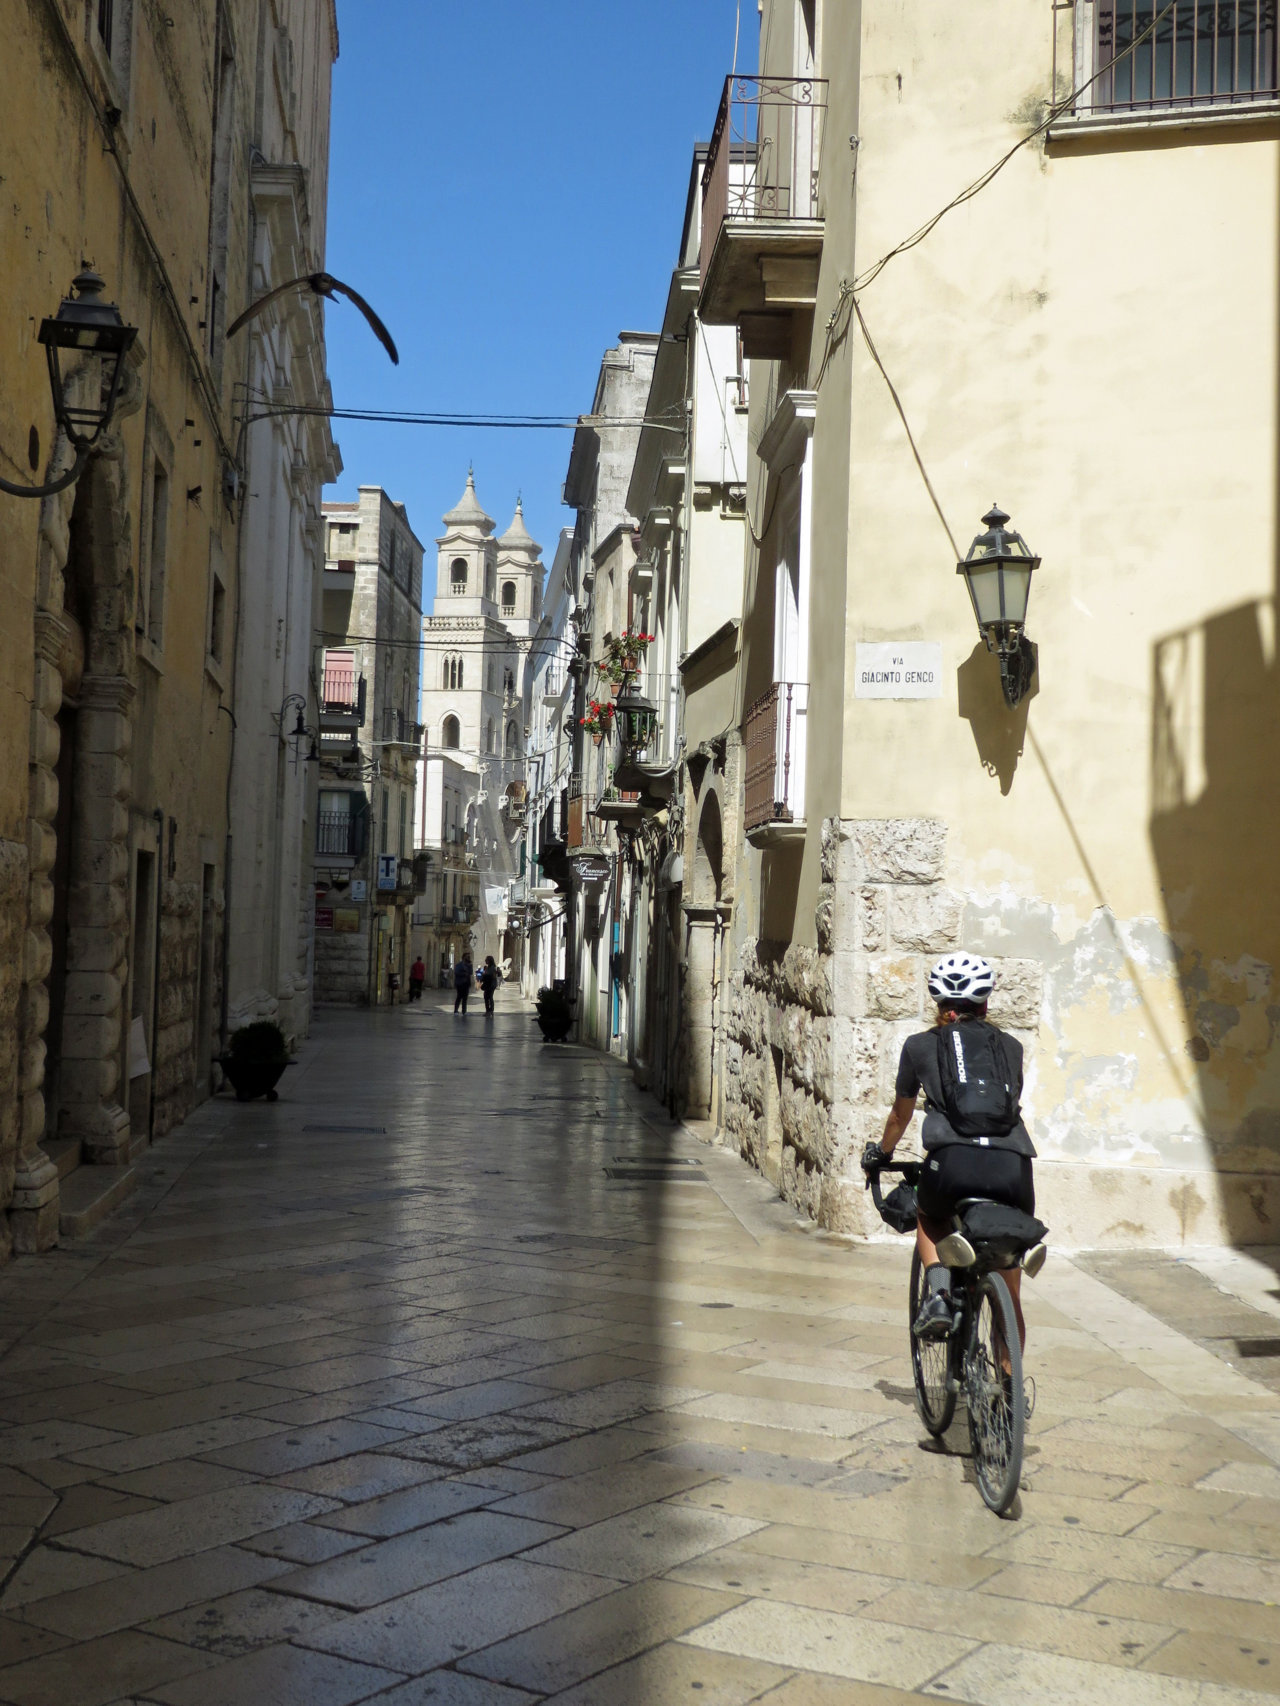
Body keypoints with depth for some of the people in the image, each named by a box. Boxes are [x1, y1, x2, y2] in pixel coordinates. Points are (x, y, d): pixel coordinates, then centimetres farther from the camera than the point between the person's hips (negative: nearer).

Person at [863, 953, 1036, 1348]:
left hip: (954, 1162, -2)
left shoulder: (920, 1045, 20)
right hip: (1013, 1167, 2)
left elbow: (900, 1115, 34)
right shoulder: (1010, 1046, 24)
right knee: (1009, 1296, 19)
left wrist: (880, 1153, 53)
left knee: (929, 1220, 32)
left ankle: (938, 1292, 8)